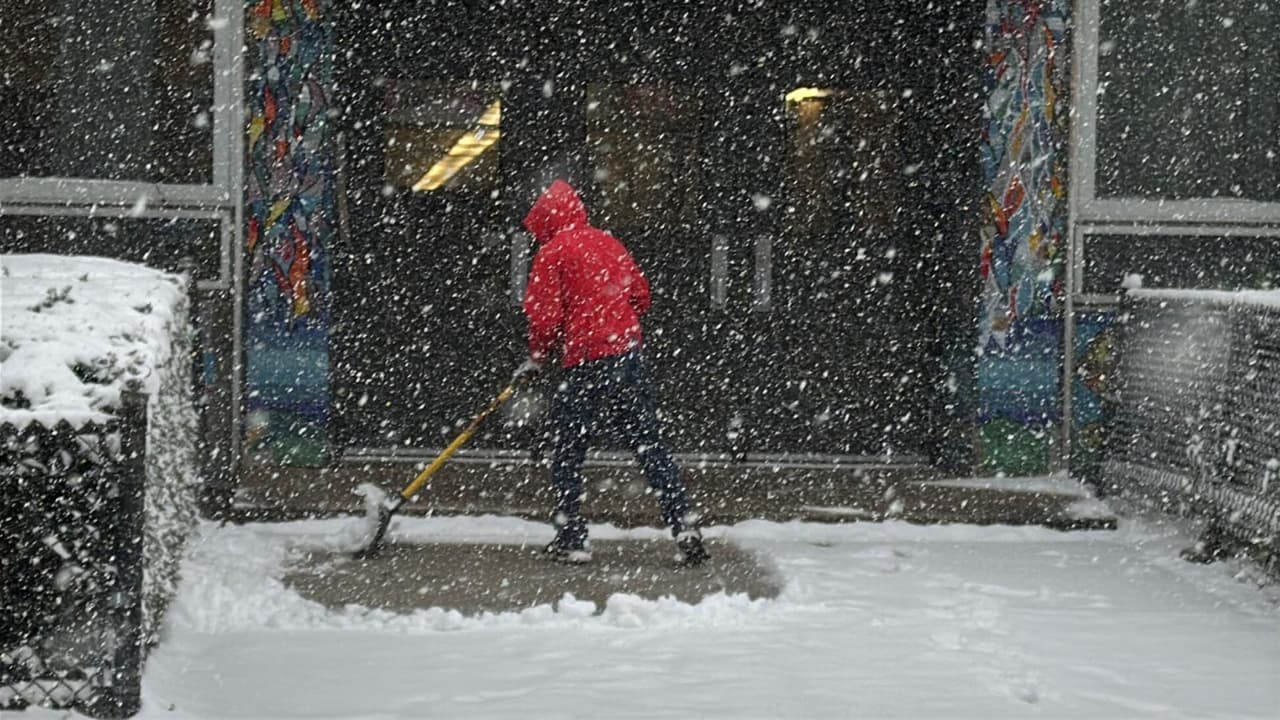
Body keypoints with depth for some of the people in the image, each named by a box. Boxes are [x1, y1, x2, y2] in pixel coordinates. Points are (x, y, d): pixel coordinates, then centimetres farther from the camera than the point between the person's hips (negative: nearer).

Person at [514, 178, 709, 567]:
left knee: (567, 451, 8)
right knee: (651, 447, 7)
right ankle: (686, 533, 2)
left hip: (587, 365, -6)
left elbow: (545, 315, -8)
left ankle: (572, 539, 9)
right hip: (630, 356, 6)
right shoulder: (609, 243, 15)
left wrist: (536, 358, 7)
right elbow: (641, 296, 18)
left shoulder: (552, 252, -3)